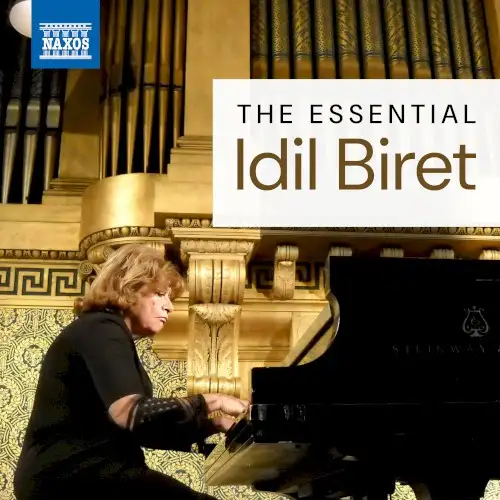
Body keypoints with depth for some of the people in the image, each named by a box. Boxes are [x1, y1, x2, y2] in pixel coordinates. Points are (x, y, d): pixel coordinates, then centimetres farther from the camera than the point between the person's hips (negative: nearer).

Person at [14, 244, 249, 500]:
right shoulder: (101, 329, -9)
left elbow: (144, 430, 15)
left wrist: (213, 425, 6)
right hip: (70, 477, -10)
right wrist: (212, 401, -17)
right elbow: (131, 413, -26)